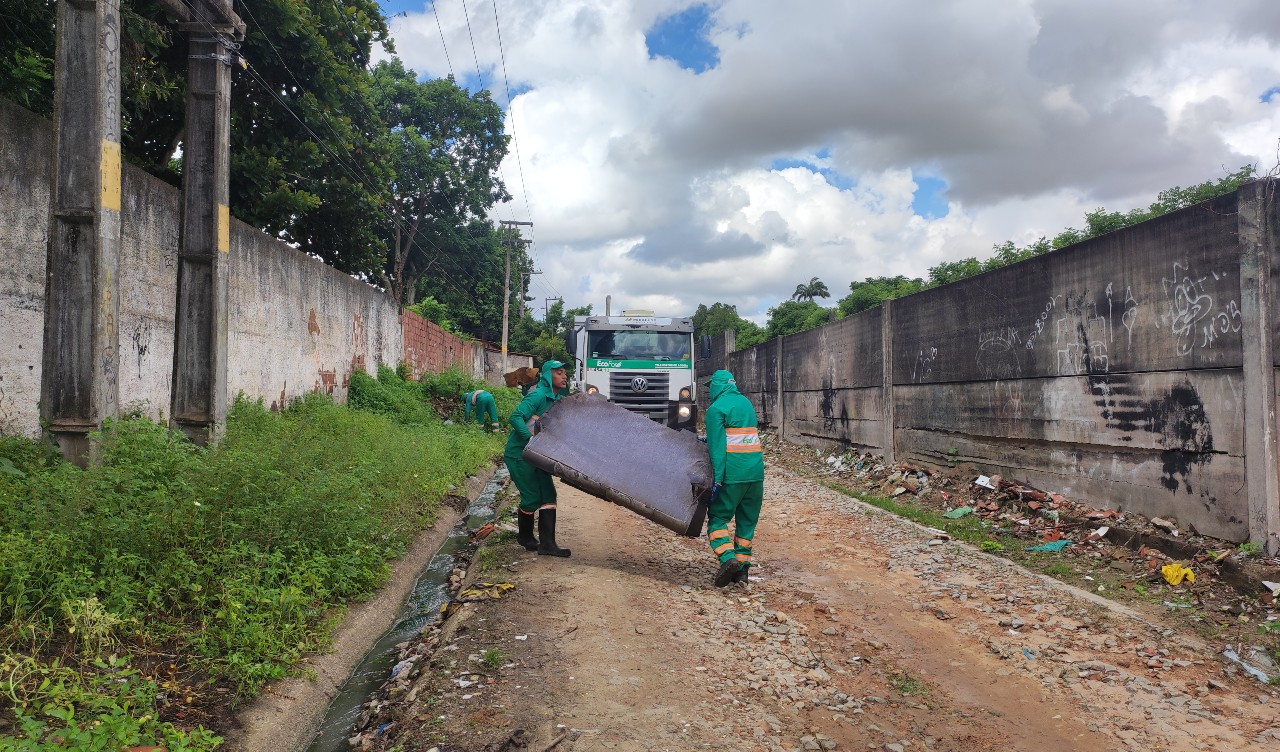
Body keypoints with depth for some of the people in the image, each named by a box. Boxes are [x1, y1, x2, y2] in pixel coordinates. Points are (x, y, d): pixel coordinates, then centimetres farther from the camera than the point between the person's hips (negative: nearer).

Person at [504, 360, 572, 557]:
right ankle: (525, 536, 21)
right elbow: (515, 418, -27)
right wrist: (532, 439, -34)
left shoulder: (559, 398, 7)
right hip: (519, 453, -8)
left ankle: (547, 544, 1)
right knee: (532, 497, -4)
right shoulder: (538, 395, -19)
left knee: (548, 494, 0)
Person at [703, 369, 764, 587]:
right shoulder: (746, 403, 18)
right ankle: (742, 566, 13)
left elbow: (717, 446, -12)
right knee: (747, 520, 12)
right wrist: (706, 441, 31)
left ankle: (727, 558, -15)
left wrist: (717, 478, -14)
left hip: (732, 473, -6)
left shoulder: (716, 408, -5)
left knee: (717, 517, 3)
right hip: (756, 471, 6)